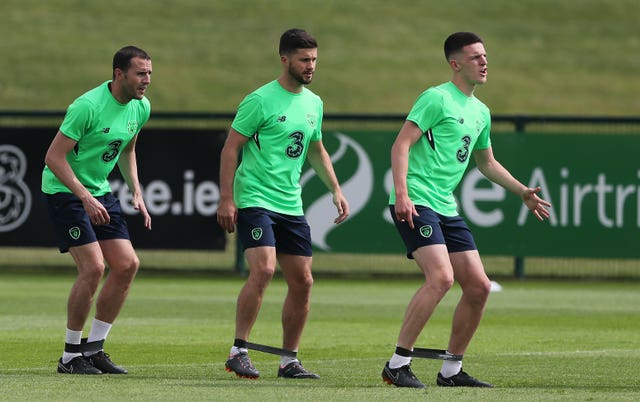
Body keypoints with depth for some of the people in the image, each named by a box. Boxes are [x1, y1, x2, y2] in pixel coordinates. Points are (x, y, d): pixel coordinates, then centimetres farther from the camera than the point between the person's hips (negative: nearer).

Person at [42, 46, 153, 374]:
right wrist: (85, 198, -26)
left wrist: (136, 193, 8)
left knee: (127, 264, -3)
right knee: (93, 266, -17)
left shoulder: (141, 107, 2)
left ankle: (94, 348, 8)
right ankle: (70, 356, -5)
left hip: (99, 192, 8)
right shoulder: (88, 106, -23)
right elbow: (54, 157, -21)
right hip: (64, 190, -8)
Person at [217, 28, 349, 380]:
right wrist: (226, 199, -15)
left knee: (302, 282, 4)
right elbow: (231, 147, -8)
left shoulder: (313, 103, 12)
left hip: (291, 205, 7)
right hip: (255, 200, -7)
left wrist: (335, 190, 17)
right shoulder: (261, 100, -9)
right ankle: (238, 351, -14)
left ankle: (289, 361, 14)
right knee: (263, 269, -23)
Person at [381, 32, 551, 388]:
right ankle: (398, 365, -17)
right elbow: (402, 144, -15)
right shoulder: (437, 98, -8)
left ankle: (452, 370, 15)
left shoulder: (481, 112, 17)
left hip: (447, 209, 9)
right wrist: (402, 193, -26)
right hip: (415, 203, -9)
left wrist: (523, 192, 30)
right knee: (441, 278, -24)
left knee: (479, 286, 3)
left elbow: (487, 162, 33)